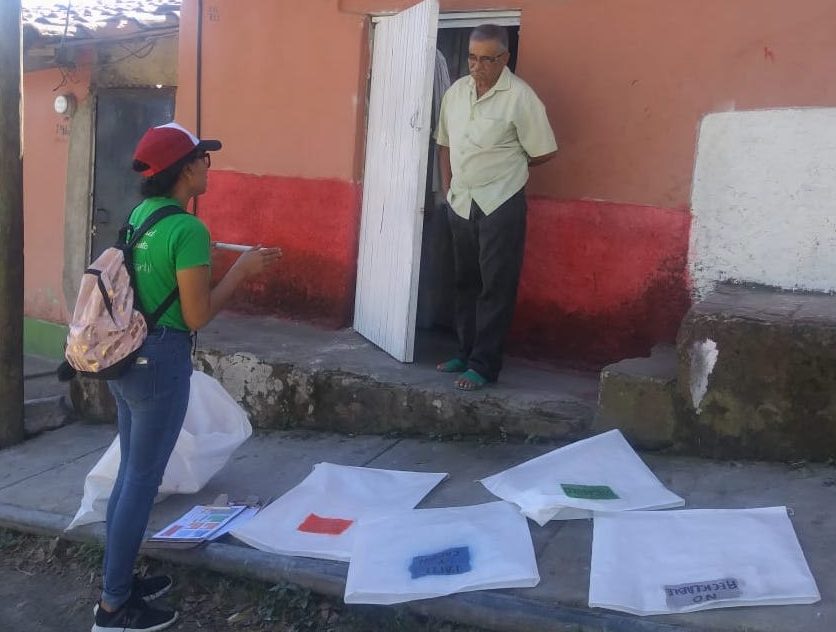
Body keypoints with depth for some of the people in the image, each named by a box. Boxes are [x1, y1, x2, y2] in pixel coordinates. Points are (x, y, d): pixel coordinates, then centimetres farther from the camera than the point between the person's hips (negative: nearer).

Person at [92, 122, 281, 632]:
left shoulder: (140, 214, 8)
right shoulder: (188, 229, -18)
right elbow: (197, 317, -17)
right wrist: (242, 270, -10)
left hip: (126, 354, 9)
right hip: (160, 361, -9)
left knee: (130, 472, 18)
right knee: (144, 481, 2)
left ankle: (120, 581, 30)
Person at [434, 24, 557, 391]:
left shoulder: (519, 97, -13)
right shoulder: (456, 92, 6)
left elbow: (544, 152, -8)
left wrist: (505, 167, 5)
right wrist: (448, 187, 9)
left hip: (500, 204, -6)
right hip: (461, 202, 6)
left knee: (495, 287, -2)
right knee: (465, 282, 14)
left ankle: (484, 365, 5)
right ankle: (466, 352, 27)